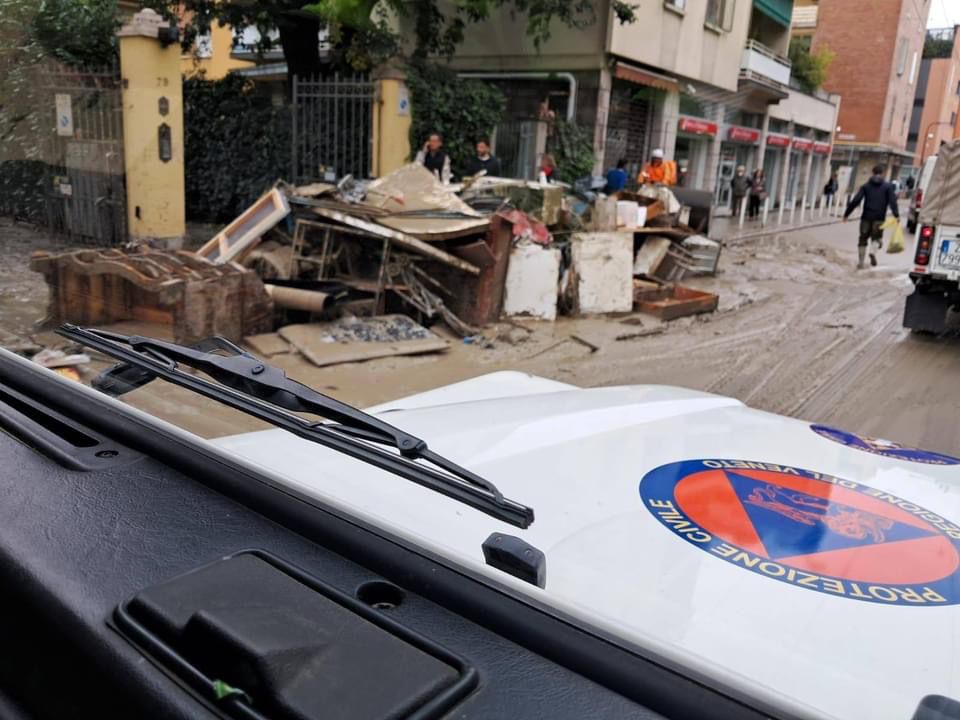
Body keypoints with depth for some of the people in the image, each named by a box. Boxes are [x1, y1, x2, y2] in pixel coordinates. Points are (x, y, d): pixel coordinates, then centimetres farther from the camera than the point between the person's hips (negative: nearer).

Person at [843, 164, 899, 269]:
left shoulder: (866, 186, 8)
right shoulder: (888, 186, 5)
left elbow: (856, 200, 0)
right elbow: (892, 201, -7)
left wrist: (846, 213, 2)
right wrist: (896, 215, -12)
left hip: (866, 217, 1)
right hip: (879, 218, -1)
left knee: (863, 239, 10)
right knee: (877, 237, 10)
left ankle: (861, 262, 9)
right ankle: (873, 252, -22)